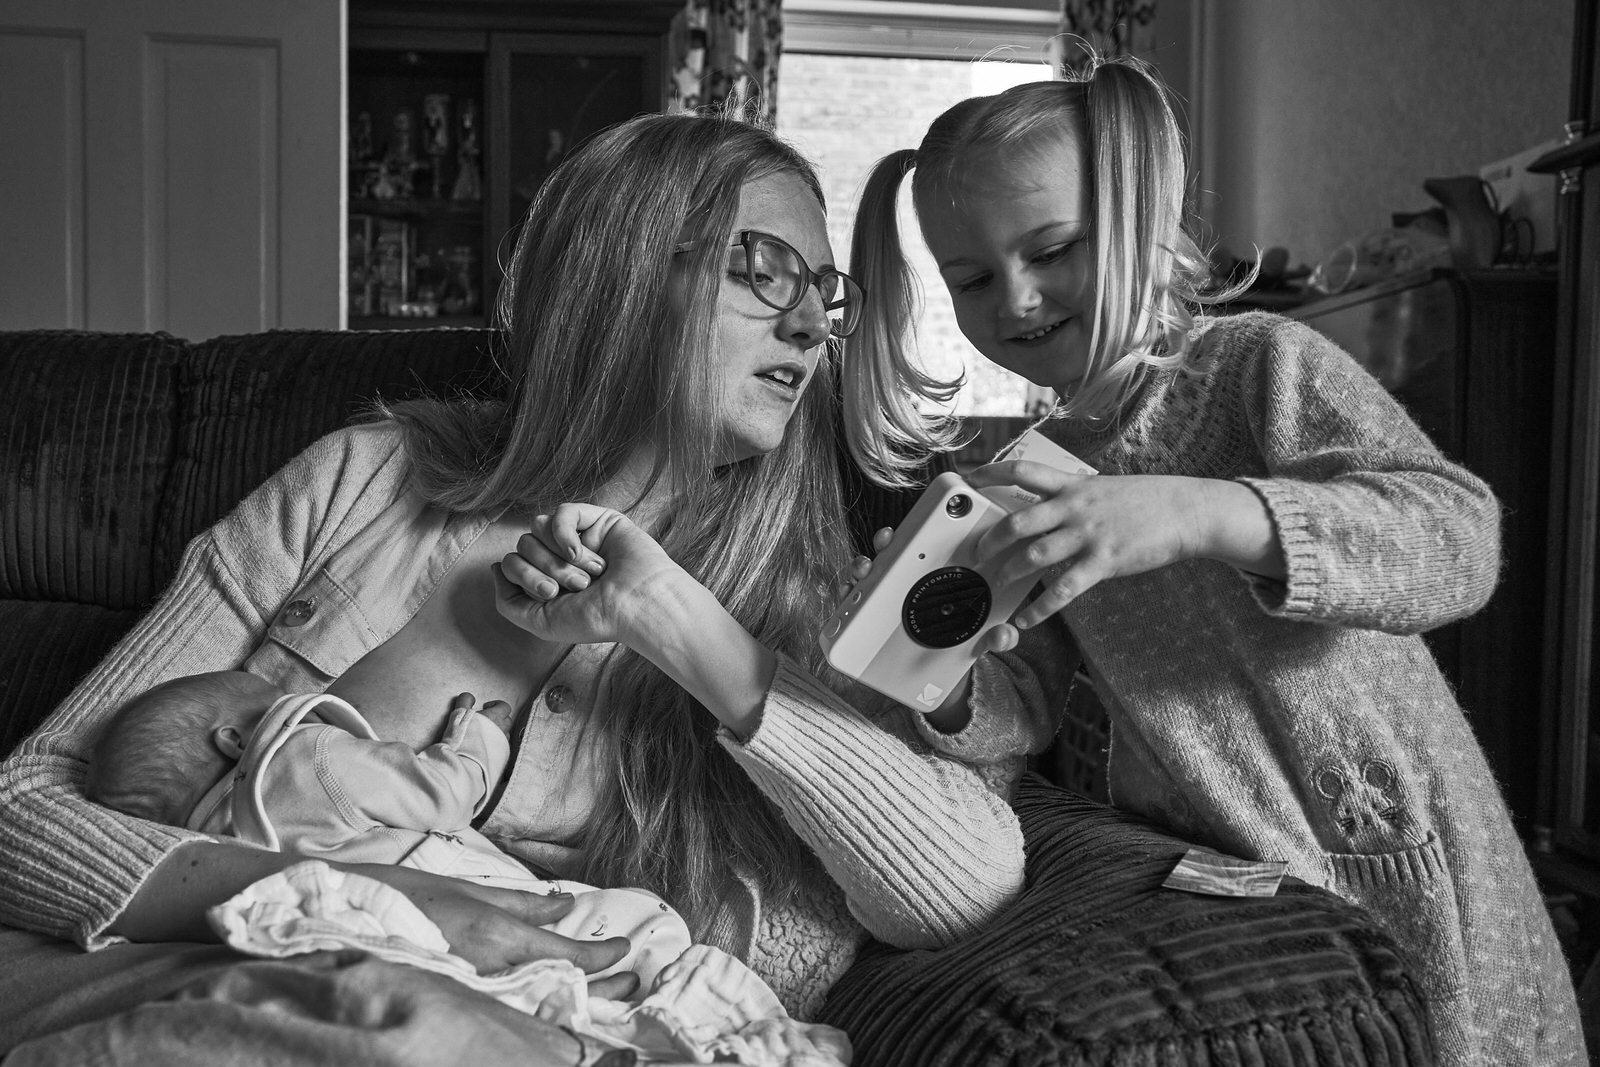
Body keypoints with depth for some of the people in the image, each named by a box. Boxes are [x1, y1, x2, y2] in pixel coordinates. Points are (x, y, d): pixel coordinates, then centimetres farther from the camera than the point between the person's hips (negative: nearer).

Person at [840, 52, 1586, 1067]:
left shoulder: (1264, 362, -13)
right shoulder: (1037, 470, 3)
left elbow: (1462, 536, -29)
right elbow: (1029, 711, 0)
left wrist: (1199, 513, -44)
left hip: (1388, 880, -4)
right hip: (1192, 882, 4)